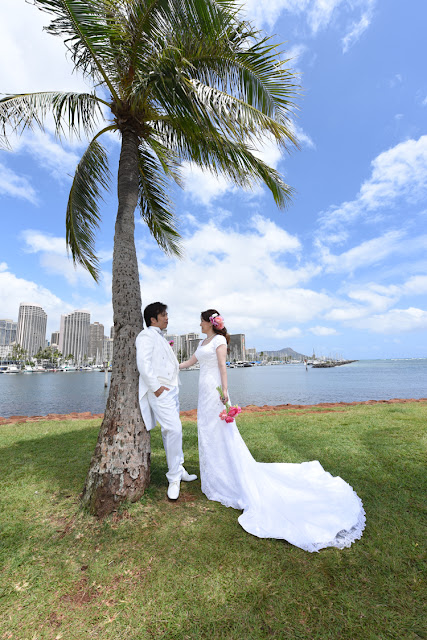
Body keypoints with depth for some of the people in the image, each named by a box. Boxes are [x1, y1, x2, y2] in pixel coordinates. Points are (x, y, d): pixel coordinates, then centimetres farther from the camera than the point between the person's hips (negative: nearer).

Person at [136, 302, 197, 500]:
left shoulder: (160, 337, 21)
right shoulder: (147, 335, -9)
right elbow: (143, 363, -20)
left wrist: (168, 350, 13)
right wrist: (156, 387, -20)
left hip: (170, 389, 10)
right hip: (159, 391, -9)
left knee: (170, 431, 16)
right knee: (174, 430, -11)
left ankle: (178, 469, 28)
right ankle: (174, 478, 3)